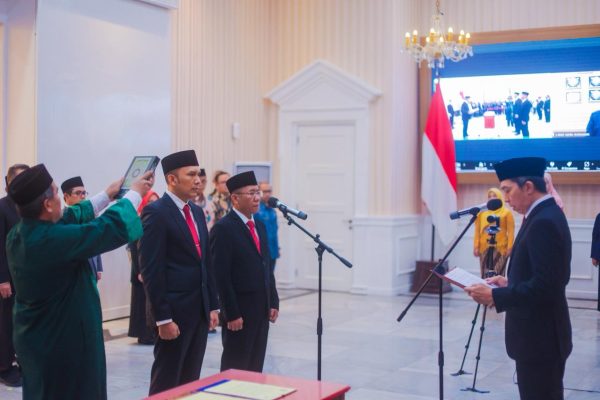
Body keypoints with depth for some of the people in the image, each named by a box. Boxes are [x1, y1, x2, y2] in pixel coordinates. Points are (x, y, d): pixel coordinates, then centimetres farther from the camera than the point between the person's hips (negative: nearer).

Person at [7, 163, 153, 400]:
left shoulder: (18, 234, -1)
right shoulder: (52, 238, -29)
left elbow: (68, 219, 13)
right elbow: (113, 227, -23)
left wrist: (108, 195, 21)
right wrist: (135, 193, -6)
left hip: (35, 338, 9)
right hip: (65, 341, -9)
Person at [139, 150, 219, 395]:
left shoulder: (197, 212, 13)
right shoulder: (156, 212, -12)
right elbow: (151, 270, -16)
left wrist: (212, 306, 12)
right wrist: (163, 318, -18)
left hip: (200, 309, 8)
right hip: (175, 310, -7)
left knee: (191, 379, 13)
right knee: (167, 381, 3)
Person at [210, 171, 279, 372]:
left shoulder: (260, 226, 13)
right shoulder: (223, 228, -12)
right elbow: (221, 276, -15)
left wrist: (273, 302, 10)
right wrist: (231, 314, -17)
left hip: (262, 310, 7)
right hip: (239, 313, -7)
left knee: (256, 368, 12)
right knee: (235, 369, 2)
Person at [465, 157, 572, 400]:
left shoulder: (544, 222, -21)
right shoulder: (546, 215, 10)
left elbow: (545, 286, -26)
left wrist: (495, 296, -20)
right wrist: (510, 282, 8)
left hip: (539, 337, -10)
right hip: (540, 334, 10)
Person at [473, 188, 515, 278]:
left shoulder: (506, 212, 5)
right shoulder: (482, 212, 10)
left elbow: (511, 232, 0)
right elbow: (477, 231, 8)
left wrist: (509, 247, -9)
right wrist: (476, 247, 0)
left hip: (500, 248, -2)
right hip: (485, 248, 2)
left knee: (498, 275, -5)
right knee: (485, 275, 2)